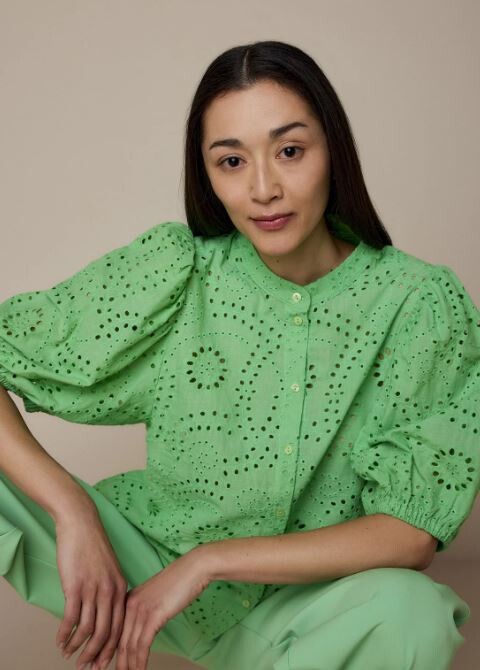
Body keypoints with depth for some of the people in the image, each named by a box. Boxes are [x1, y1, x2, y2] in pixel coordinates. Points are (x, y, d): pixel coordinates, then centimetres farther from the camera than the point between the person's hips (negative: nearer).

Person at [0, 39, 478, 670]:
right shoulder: (172, 272, -14)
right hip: (152, 569, 1)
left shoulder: (420, 303, -15)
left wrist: (209, 560, -22)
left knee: (410, 611, -35)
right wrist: (71, 508, -27)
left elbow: (412, 537, -17)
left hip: (305, 601, -1)